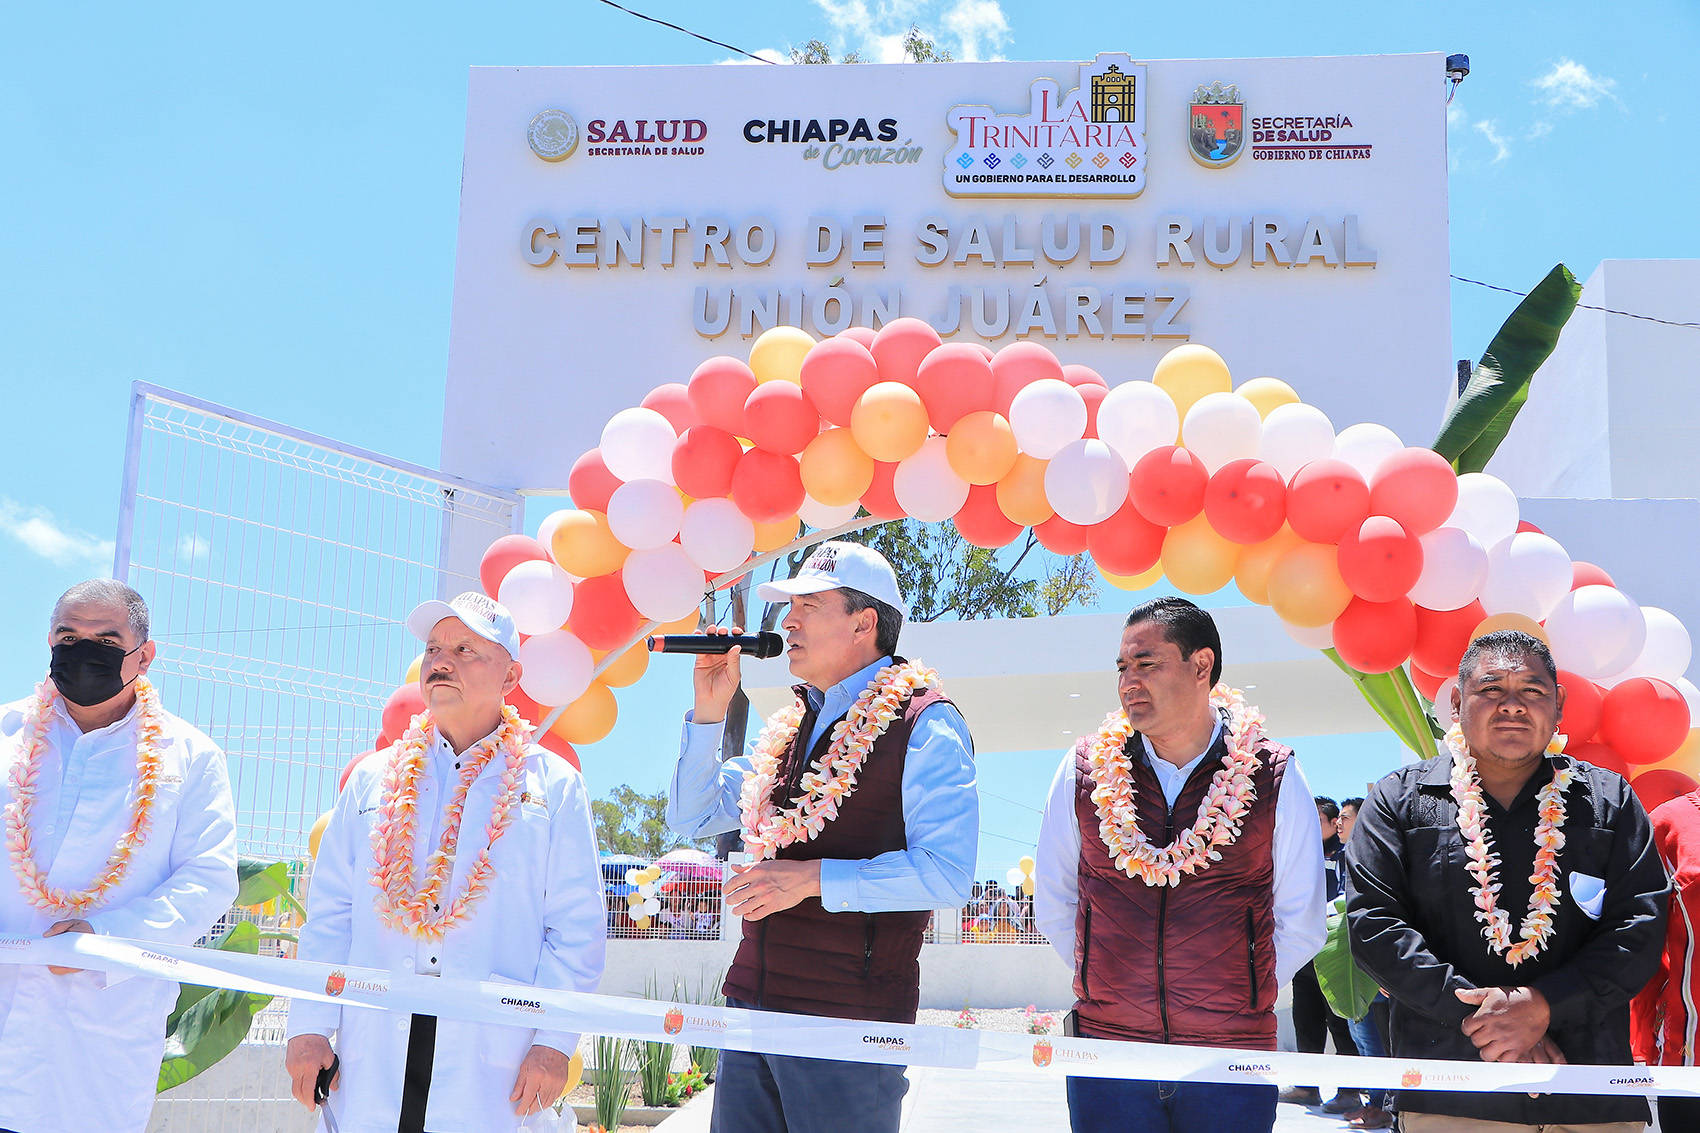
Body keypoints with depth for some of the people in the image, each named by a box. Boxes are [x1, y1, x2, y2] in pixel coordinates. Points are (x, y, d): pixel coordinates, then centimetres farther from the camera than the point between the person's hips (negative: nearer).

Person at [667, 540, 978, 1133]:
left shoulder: (925, 726, -7)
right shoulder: (788, 727, 16)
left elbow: (946, 874, -16)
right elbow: (690, 816, 20)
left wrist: (813, 878, -19)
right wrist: (708, 711, 8)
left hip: (850, 1016, -7)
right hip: (753, 1004, 7)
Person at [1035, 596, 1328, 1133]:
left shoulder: (1273, 777, -2)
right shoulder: (1085, 770, 1)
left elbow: (1301, 924, 5)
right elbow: (1052, 906, 11)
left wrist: (1239, 998, 4)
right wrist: (1113, 987, 9)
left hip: (1232, 1064, -1)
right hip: (1104, 1051, 1)